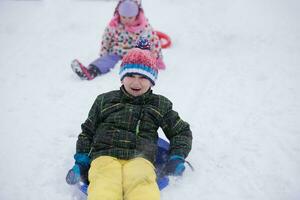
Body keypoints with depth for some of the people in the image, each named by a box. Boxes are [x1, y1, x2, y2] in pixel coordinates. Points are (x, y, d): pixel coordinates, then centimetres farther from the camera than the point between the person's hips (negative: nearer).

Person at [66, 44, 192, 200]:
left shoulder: (160, 105, 22)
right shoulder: (105, 100, 23)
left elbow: (182, 131, 28)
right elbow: (87, 131, 27)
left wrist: (176, 158, 10)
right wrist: (81, 161, 13)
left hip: (139, 159, 0)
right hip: (104, 155, 1)